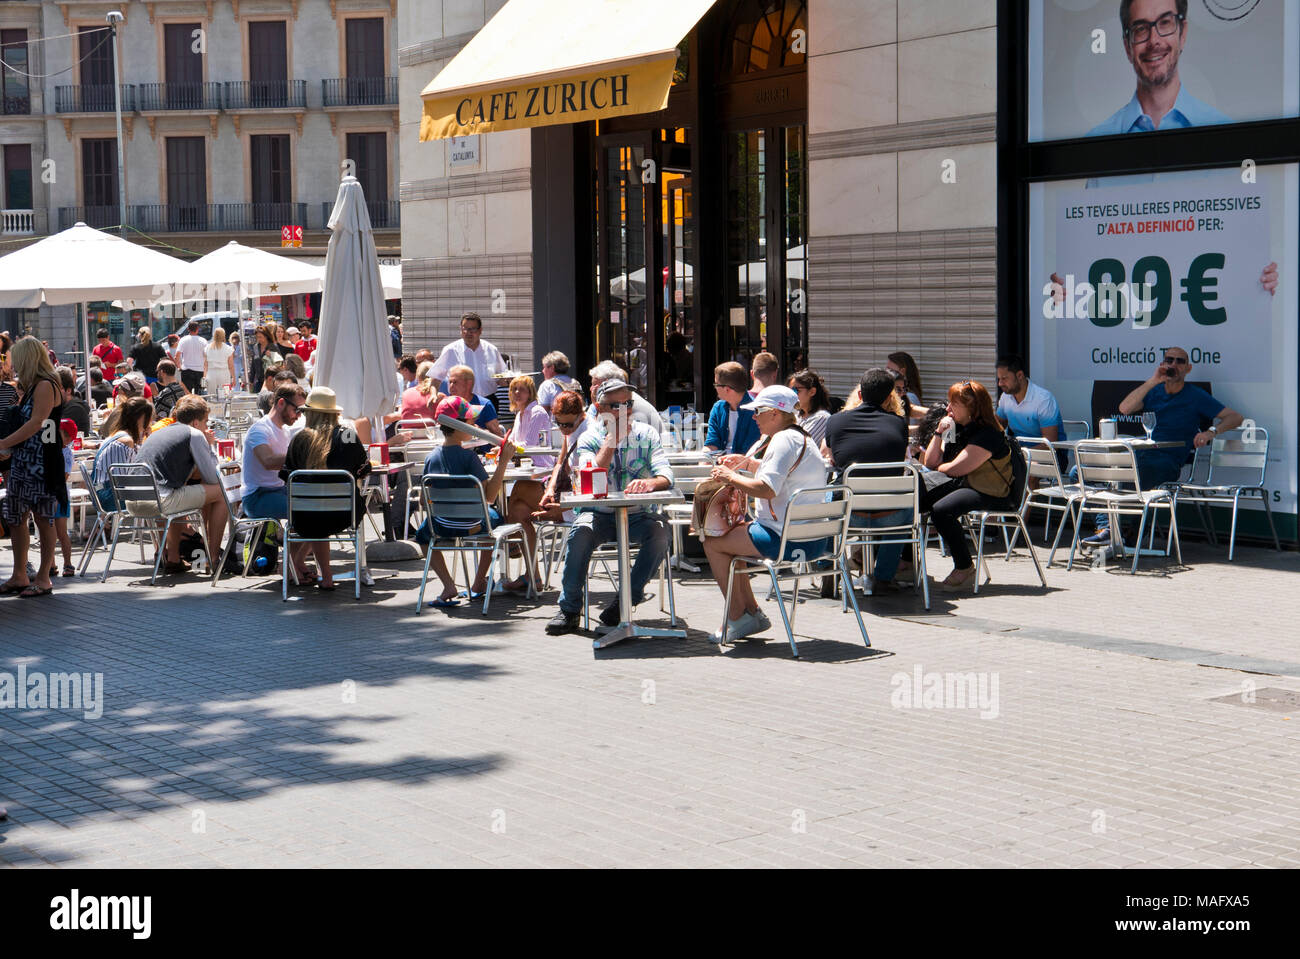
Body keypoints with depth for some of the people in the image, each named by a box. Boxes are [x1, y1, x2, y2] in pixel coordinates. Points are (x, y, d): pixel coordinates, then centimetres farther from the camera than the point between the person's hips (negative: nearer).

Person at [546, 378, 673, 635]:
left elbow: (665, 475, -9)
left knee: (659, 530, -30)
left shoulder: (646, 434, 5)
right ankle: (569, 609, -20)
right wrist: (613, 438, -18)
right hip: (600, 514, -1)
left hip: (637, 515, 1)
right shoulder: (590, 438, 1)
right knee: (580, 531, -32)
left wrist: (650, 483, -33)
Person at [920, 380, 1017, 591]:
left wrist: (938, 468, 2)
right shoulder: (957, 427, 12)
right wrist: (939, 432, -1)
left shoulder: (988, 435, -17)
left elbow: (956, 469, -20)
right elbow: (930, 462, 11)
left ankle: (965, 568, -18)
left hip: (989, 494, -9)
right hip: (958, 485, 9)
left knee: (941, 510, -33)